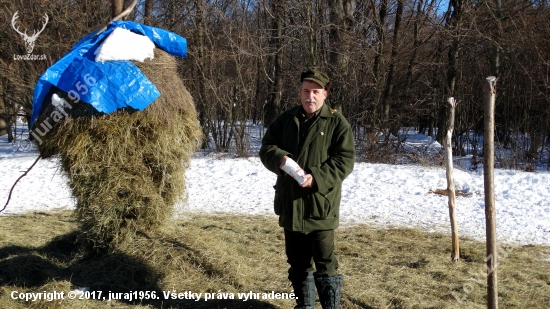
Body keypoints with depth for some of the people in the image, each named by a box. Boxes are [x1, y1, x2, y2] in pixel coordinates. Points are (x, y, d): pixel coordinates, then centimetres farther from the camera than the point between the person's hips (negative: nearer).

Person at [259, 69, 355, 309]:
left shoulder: (337, 123, -3)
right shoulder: (285, 120, 10)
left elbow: (345, 160, -10)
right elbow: (266, 148, 6)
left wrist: (317, 178, -23)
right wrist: (280, 158, -17)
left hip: (321, 206, -5)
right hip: (290, 205, 5)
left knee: (325, 264, -1)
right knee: (297, 263, 16)